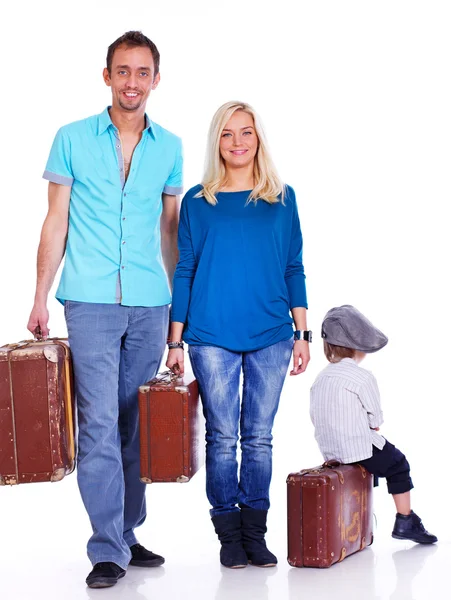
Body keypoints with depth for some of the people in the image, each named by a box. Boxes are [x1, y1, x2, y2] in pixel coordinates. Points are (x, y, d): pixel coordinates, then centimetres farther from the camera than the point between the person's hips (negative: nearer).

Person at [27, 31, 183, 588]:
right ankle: (108, 550, -2)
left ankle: (126, 533, 20)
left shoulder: (169, 147, 10)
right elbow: (56, 222, 5)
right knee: (99, 424, -7)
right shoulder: (72, 139, 4)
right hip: (91, 302, -3)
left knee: (135, 423, 8)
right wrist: (41, 297, 0)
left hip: (150, 305, 3)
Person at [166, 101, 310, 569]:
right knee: (222, 437, 2)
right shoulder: (198, 202, 4)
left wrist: (302, 334, 5)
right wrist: (175, 341, 1)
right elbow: (184, 272, 5)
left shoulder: (281, 199, 8)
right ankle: (229, 535, 12)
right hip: (212, 337, -1)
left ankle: (255, 533, 14)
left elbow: (293, 270, 10)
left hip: (271, 337, 1)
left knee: (259, 437, 5)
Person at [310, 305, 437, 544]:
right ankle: (405, 522, 16)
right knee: (398, 465, 14)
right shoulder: (363, 378, -15)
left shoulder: (321, 378, 7)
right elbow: (376, 421, -11)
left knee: (375, 461, 30)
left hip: (329, 450, 8)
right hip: (359, 449, -8)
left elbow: (315, 416, 9)